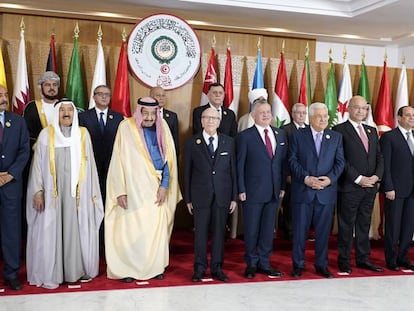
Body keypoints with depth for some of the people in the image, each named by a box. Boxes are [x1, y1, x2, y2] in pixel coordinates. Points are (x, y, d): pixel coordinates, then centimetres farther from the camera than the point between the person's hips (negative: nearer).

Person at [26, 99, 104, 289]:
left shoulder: (83, 134, 7)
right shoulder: (46, 135, 2)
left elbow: (90, 165, 8)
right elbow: (38, 164, 2)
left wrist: (93, 193, 5)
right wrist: (38, 191, -6)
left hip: (77, 192, 1)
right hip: (52, 192, -1)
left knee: (77, 230, 5)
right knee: (51, 232, 2)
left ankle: (77, 270, 17)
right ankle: (50, 274, 12)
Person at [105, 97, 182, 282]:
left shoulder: (162, 128, 3)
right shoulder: (126, 127, -7)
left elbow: (168, 158, 4)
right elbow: (118, 160, -6)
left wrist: (164, 185, -5)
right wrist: (120, 191, -10)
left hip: (156, 189, 3)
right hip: (133, 188, -3)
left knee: (155, 227, 7)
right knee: (130, 229, 0)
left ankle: (155, 267, 19)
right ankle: (127, 268, 13)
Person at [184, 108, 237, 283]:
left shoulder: (228, 142, 6)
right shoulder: (192, 143, 2)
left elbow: (233, 170, 6)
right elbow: (187, 172, 3)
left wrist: (234, 197, 2)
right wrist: (188, 199, 0)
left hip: (222, 195, 1)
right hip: (200, 195, -1)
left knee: (219, 231, 7)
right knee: (200, 232, 4)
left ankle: (217, 268, 19)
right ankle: (200, 268, 16)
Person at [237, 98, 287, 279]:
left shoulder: (280, 135, 9)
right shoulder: (245, 136, -5)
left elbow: (283, 162, 11)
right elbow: (240, 165, -6)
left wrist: (283, 186, 6)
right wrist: (241, 190, -9)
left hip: (274, 191, 4)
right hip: (253, 191, -4)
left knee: (268, 229, 11)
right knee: (251, 230, 6)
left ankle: (264, 263, 24)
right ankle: (251, 264, 21)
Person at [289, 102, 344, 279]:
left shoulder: (336, 137, 10)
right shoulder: (298, 136, 4)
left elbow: (340, 162, 5)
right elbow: (293, 161, -2)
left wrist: (330, 178, -11)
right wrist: (306, 178, -14)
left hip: (326, 191, 2)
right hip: (302, 190, -2)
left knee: (323, 230, 8)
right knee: (300, 229, 4)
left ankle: (322, 265, 21)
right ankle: (298, 265, 16)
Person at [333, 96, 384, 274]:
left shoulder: (372, 131, 16)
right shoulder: (340, 130, -6)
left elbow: (379, 157, 14)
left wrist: (376, 176, -3)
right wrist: (358, 179, -15)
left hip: (370, 186, 6)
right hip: (349, 186, -6)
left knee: (364, 224, 13)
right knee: (346, 225, 3)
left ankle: (363, 259, 23)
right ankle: (344, 261, 13)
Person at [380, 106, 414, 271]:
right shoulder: (388, 137, -4)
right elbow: (385, 165, -8)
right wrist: (388, 188, -14)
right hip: (396, 189, -5)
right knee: (393, 227, 3)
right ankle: (391, 260, 15)